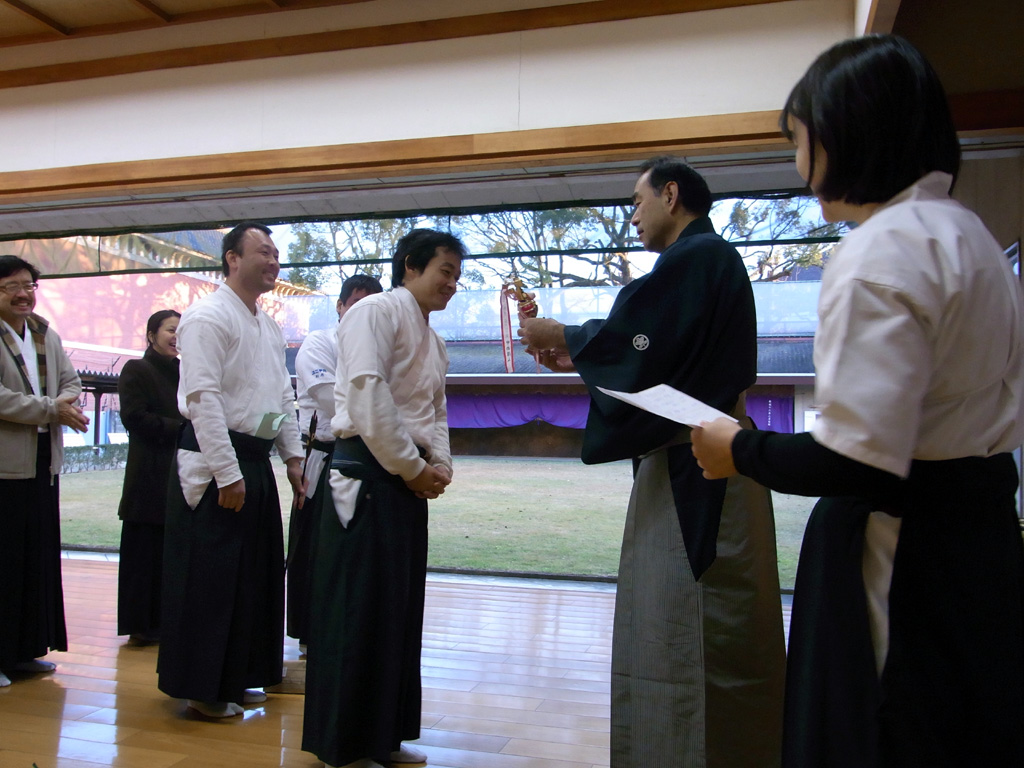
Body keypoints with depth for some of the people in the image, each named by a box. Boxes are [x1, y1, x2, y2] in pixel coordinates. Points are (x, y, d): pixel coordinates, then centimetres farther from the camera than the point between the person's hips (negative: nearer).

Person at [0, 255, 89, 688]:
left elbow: (71, 381, 14)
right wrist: (52, 409, -16)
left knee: (40, 558, 12)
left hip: (43, 462, 7)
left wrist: (66, 402, -8)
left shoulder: (47, 336, 14)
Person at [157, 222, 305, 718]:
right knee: (208, 577, -1)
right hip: (214, 464, -9)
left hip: (255, 461, 9)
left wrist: (293, 456, 13)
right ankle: (200, 687, 14)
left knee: (256, 573, 14)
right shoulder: (208, 317, -11)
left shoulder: (268, 327, 17)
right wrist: (227, 472, -22)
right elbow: (203, 397, -18)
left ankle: (237, 676, 28)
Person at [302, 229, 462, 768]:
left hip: (409, 480, 9)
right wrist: (412, 468, -13)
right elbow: (368, 394, -19)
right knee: (357, 609, -2)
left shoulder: (432, 340, 20)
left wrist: (439, 464, 4)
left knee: (400, 608, 14)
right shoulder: (377, 311, -9)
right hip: (369, 474, -9)